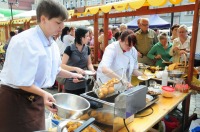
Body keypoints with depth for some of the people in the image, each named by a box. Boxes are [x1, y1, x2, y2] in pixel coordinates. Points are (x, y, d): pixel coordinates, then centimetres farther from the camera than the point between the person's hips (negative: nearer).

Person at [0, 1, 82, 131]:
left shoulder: (52, 44, 2)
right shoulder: (23, 42, -23)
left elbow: (54, 69, 17)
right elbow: (19, 80, -23)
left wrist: (71, 75, 9)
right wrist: (43, 93, -31)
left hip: (36, 98, 8)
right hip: (15, 99, -7)